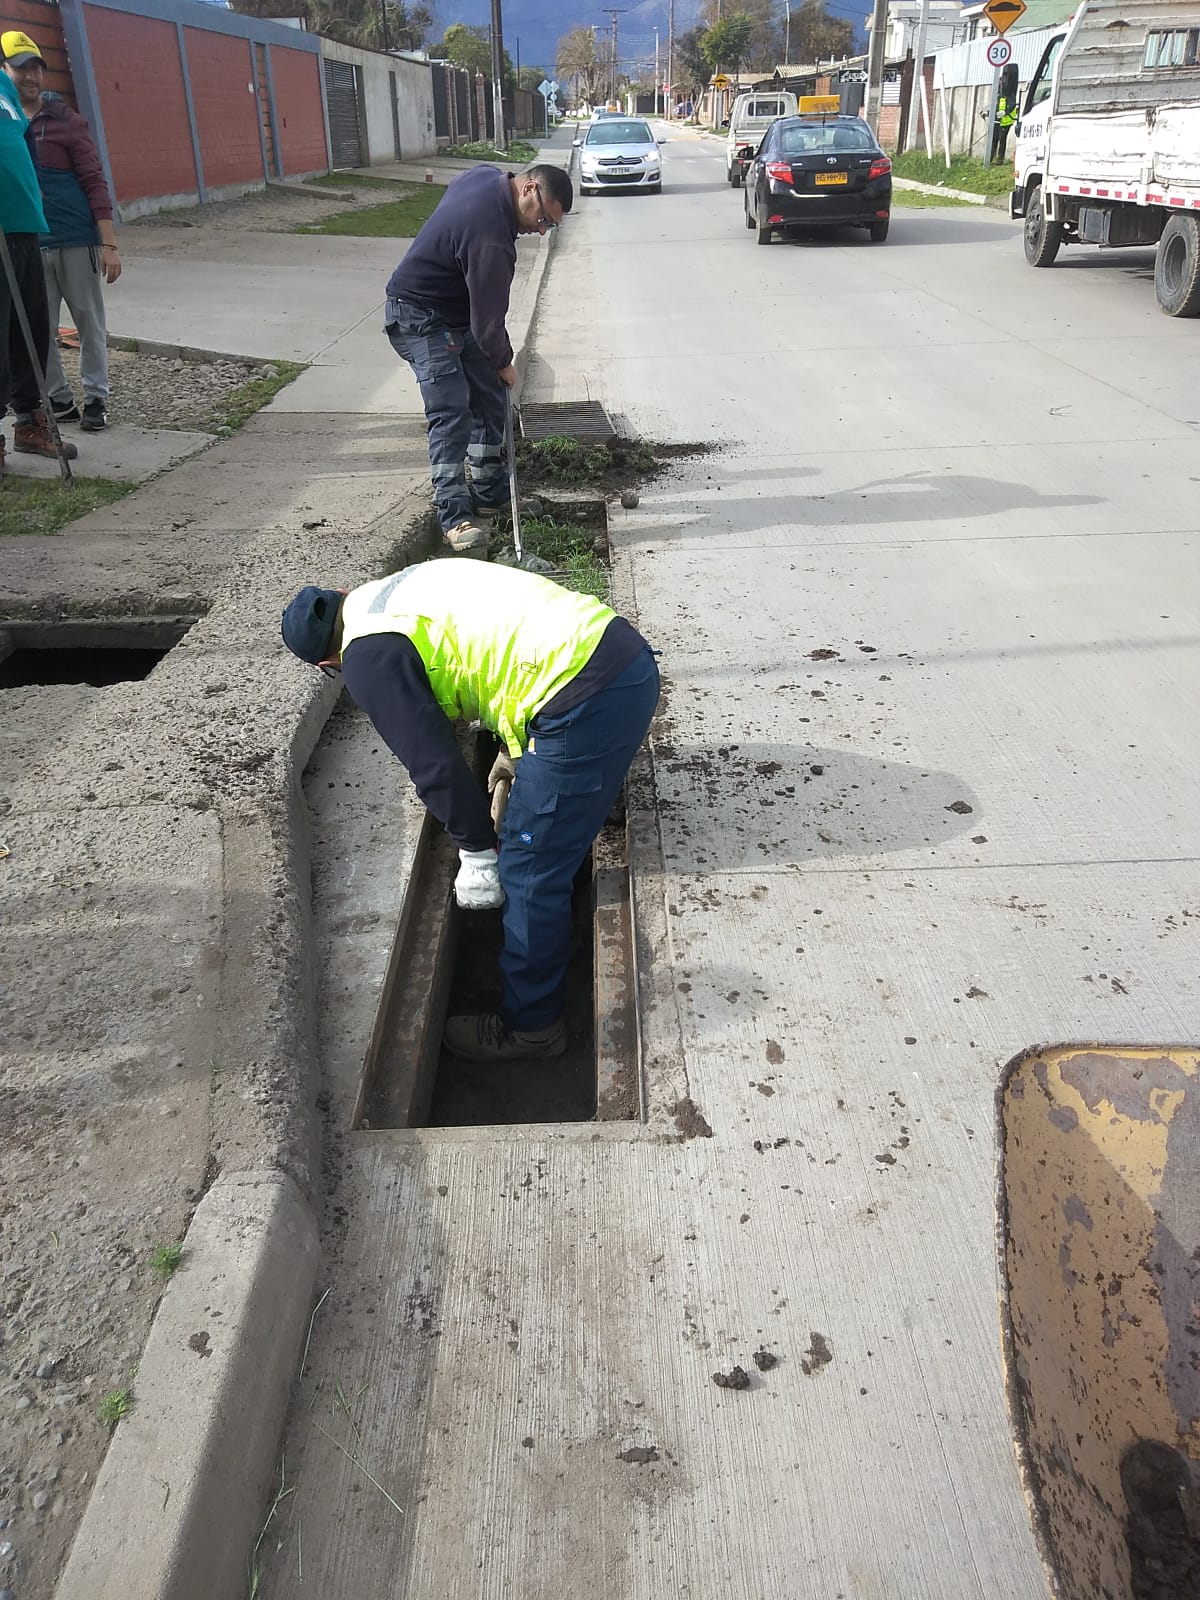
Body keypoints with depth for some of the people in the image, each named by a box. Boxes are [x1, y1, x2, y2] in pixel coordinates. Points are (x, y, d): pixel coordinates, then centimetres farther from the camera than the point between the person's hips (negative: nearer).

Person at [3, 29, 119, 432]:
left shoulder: (65, 120, 0)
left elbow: (94, 182, -3)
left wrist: (108, 243, -10)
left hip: (77, 241, -2)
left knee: (90, 323, 3)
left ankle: (95, 399, 13)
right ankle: (58, 399, 16)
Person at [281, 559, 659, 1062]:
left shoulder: (368, 658, -5)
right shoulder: (399, 590, 23)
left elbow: (433, 761, -9)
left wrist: (477, 853, 4)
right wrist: (514, 748, 40)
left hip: (586, 699, -10)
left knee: (528, 873, 4)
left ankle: (529, 1025, 20)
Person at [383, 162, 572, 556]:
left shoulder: (488, 176, -1)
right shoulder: (491, 238, -31)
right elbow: (488, 319, -24)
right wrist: (503, 363, -6)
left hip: (459, 311, 10)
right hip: (421, 319, -10)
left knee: (490, 398, 11)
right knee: (451, 413, -18)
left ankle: (490, 492, 21)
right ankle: (455, 515, -18)